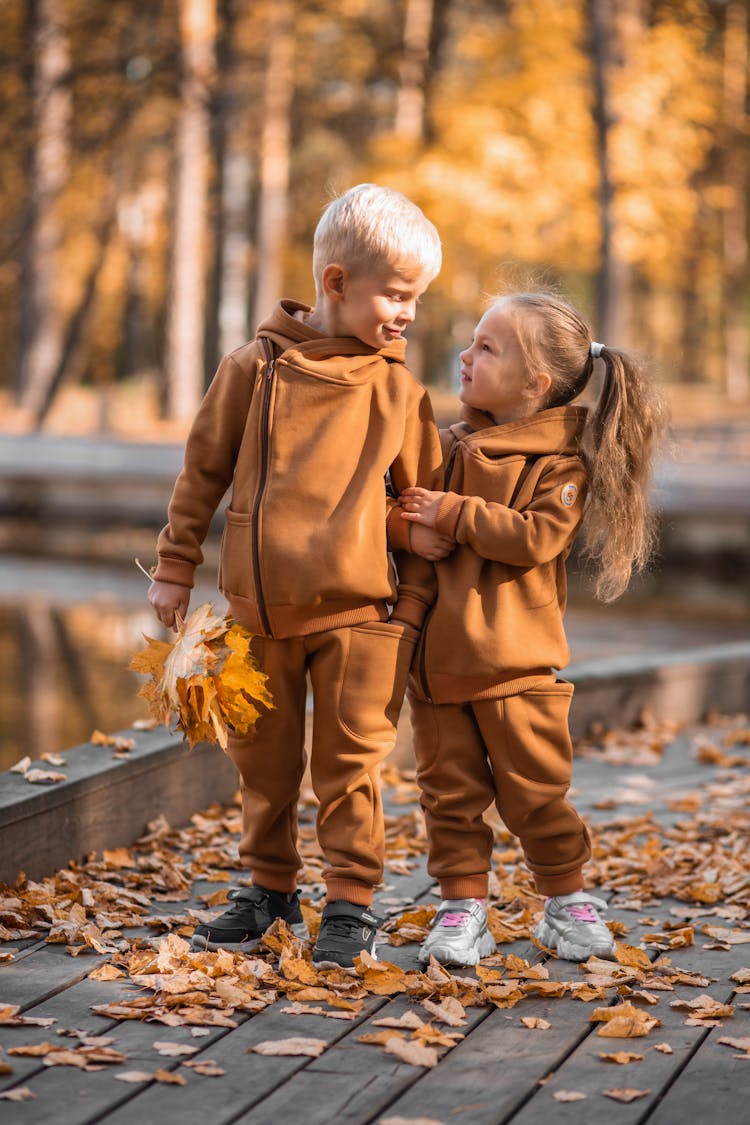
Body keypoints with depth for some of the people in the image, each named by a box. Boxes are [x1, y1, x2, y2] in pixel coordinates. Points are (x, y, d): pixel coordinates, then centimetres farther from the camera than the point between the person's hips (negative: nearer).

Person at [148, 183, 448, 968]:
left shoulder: (398, 391, -1)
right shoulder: (255, 369, -3)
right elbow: (203, 469, 6)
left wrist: (414, 604, 1)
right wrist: (175, 566, 8)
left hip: (357, 614, -1)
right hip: (259, 610, 1)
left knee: (350, 762, 3)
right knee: (263, 762, 12)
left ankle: (351, 902, 14)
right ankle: (270, 890, 28)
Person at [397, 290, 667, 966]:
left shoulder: (562, 459, -7)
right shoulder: (453, 445, 12)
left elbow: (537, 536, -20)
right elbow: (413, 526, 26)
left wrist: (454, 514, -19)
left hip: (515, 659, -5)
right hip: (438, 653, 5)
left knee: (535, 791, 3)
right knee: (450, 791, 6)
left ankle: (567, 902, 21)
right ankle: (463, 908, 15)